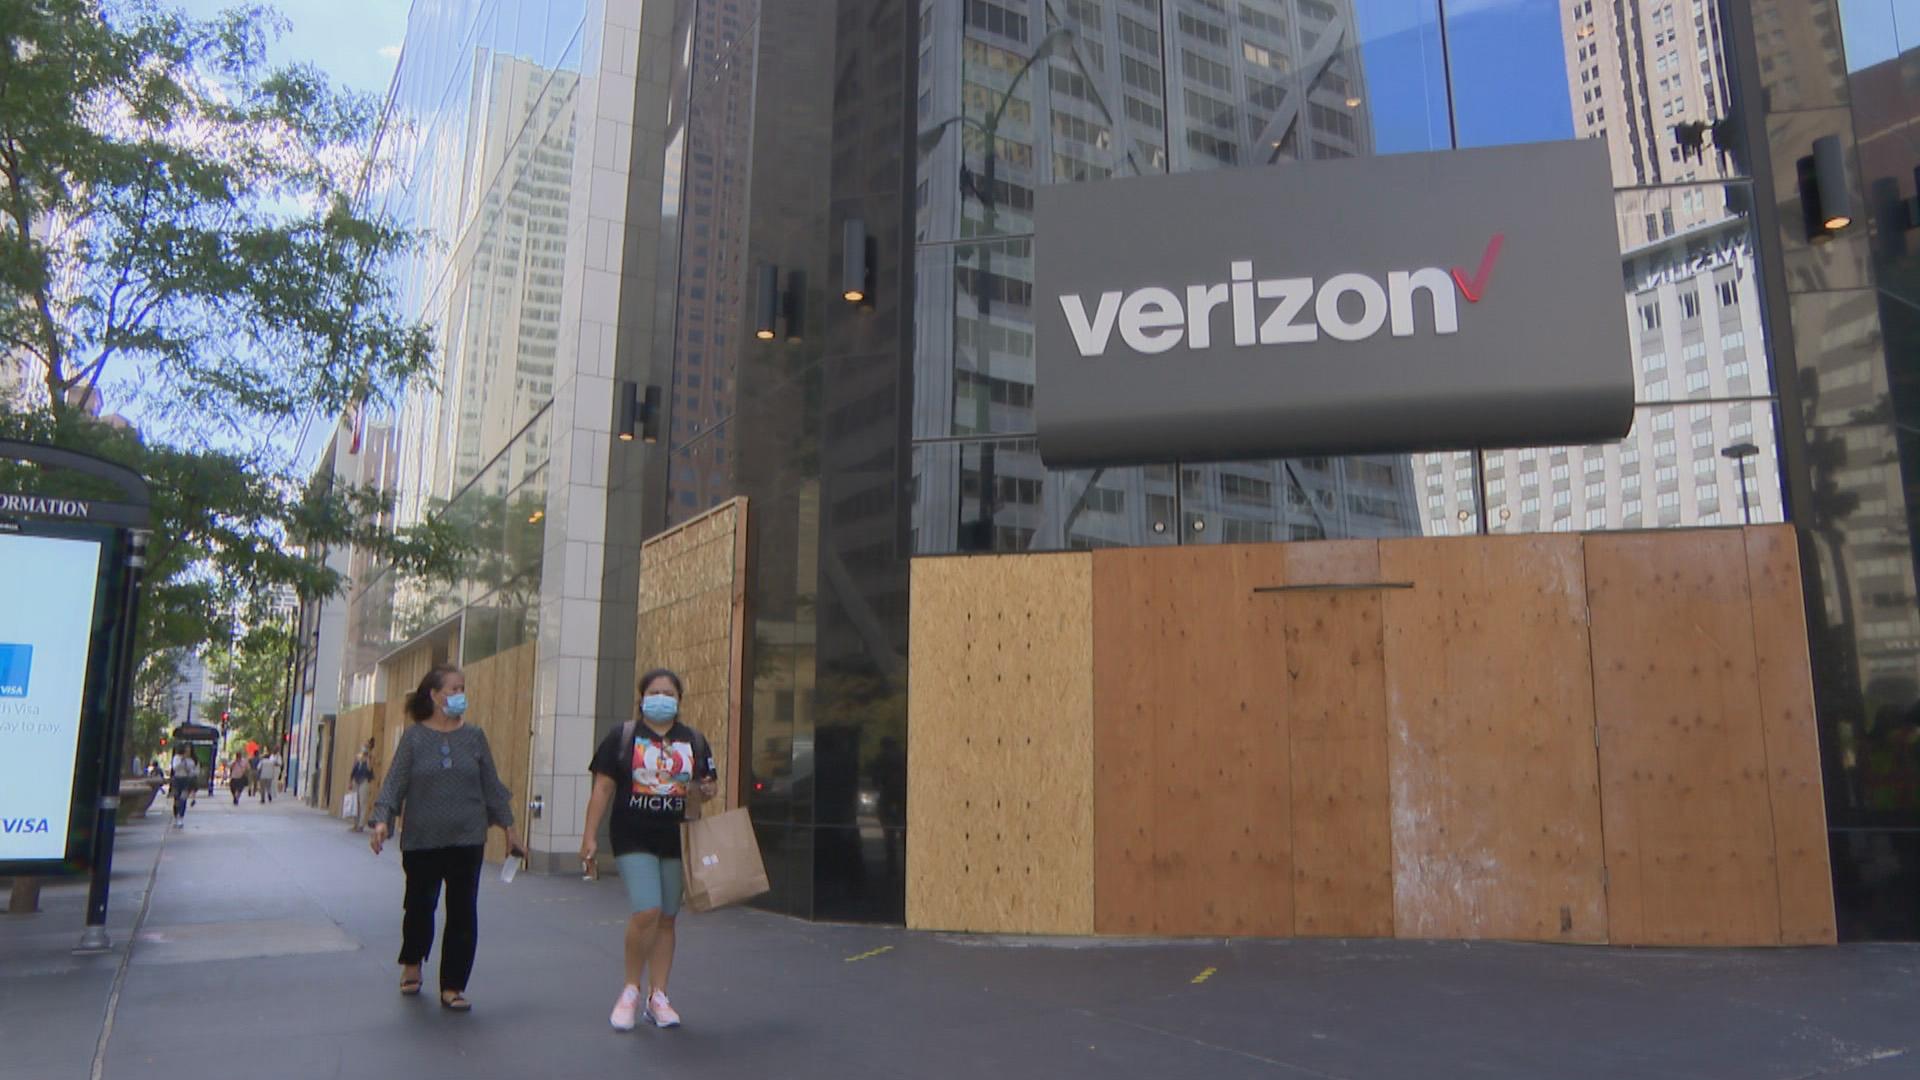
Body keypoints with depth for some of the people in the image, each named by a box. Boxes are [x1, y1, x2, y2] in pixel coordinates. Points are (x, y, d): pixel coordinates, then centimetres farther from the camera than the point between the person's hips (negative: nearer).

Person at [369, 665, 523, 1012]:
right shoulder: (415, 737, 0)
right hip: (421, 841, -1)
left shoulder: (474, 736, 5)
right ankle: (412, 964, 41)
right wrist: (382, 819, -19)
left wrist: (508, 827, 10)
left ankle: (452, 987, 11)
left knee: (463, 914, 0)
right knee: (420, 905, 12)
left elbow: (491, 785, 10)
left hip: (467, 840, 1)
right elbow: (395, 782, -4)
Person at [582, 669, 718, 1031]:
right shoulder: (622, 736, 1)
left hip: (676, 841, 3)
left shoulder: (694, 741, 9)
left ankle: (658, 997, 20)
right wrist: (590, 834, -5)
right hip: (633, 839, -3)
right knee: (646, 912, -15)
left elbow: (709, 784, 17)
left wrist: (708, 789, -8)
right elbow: (603, 787, 0)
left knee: (666, 919, 9)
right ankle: (631, 990, 7)